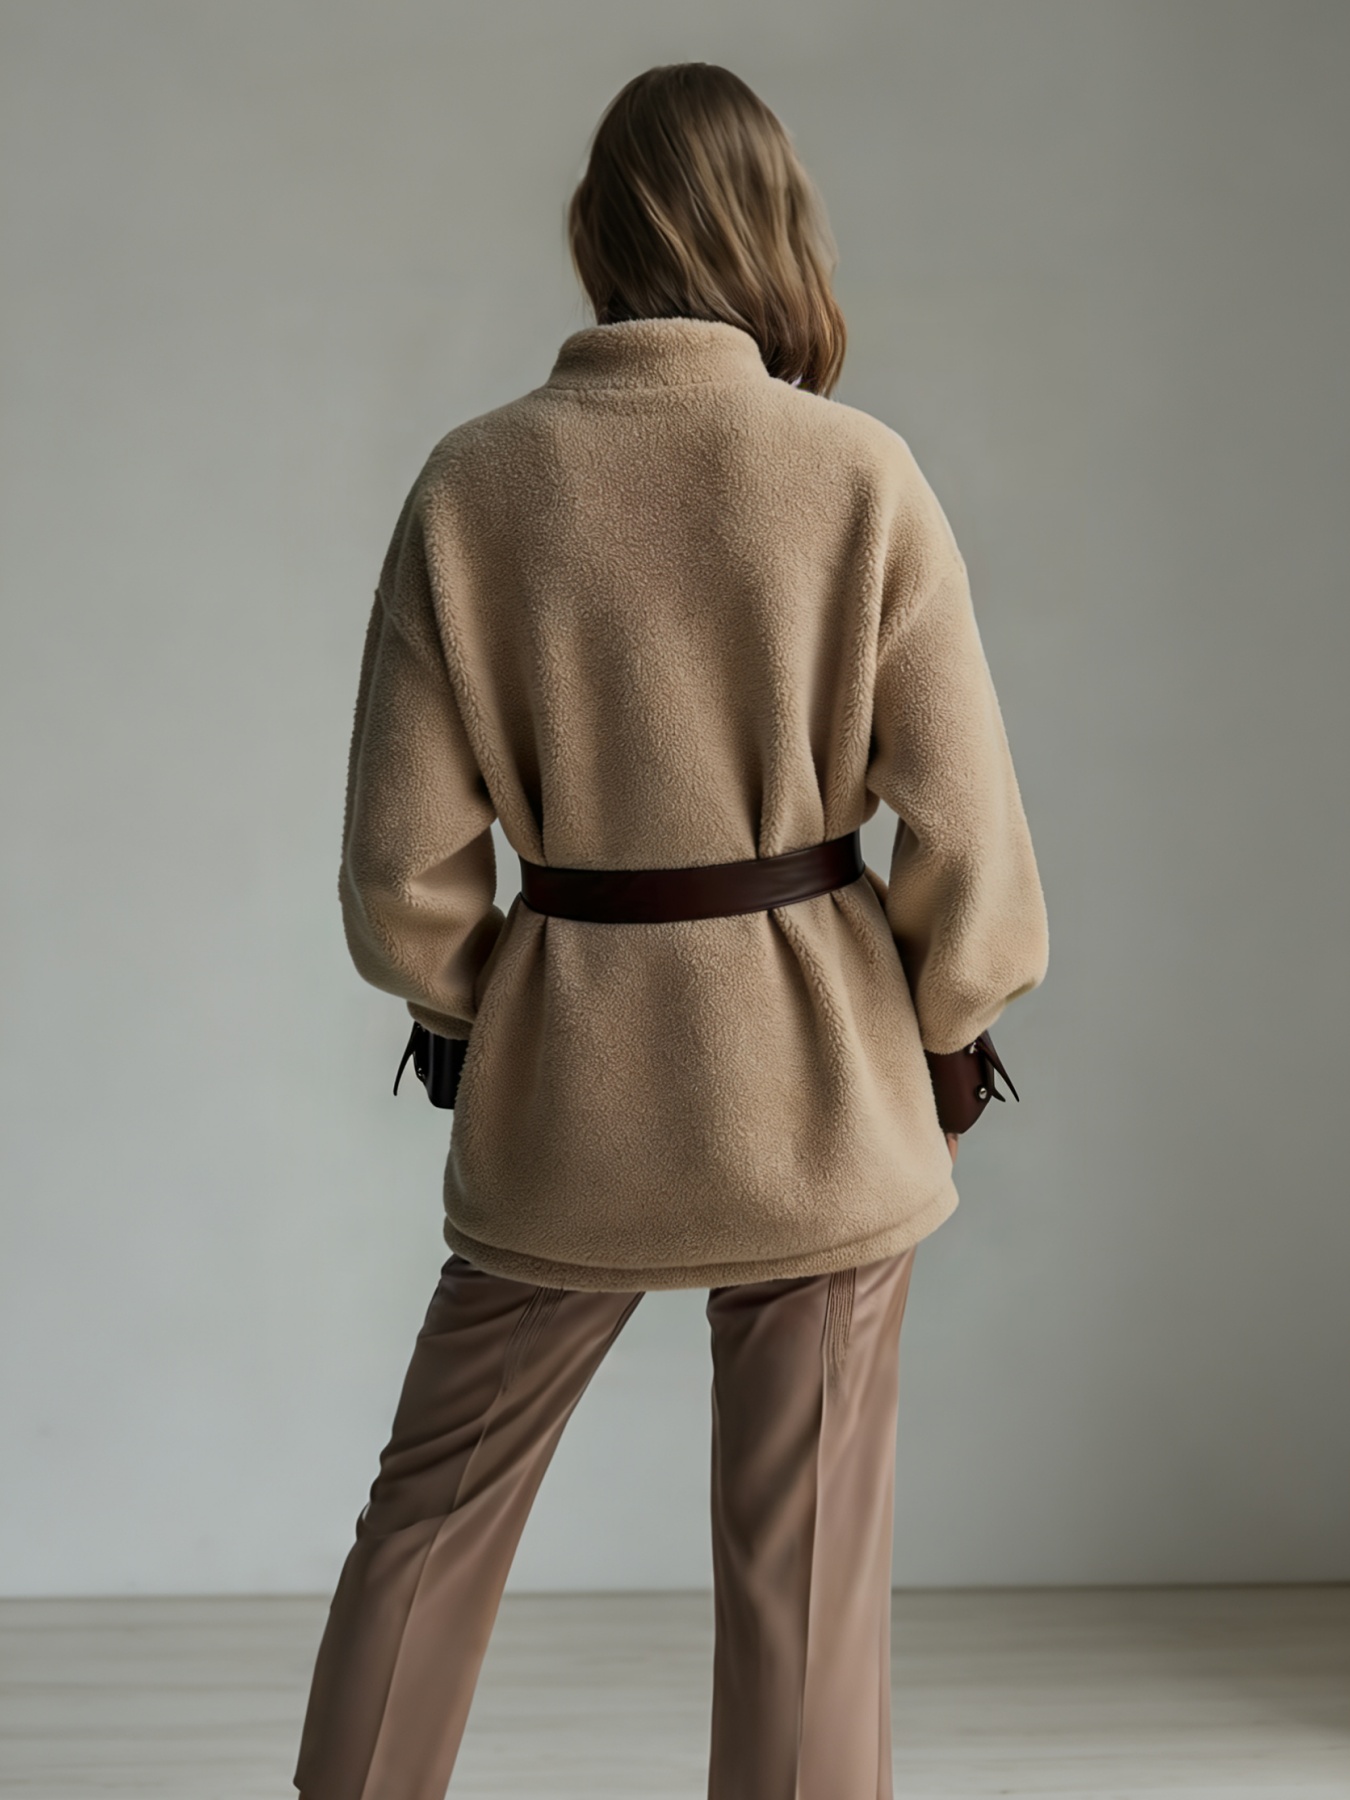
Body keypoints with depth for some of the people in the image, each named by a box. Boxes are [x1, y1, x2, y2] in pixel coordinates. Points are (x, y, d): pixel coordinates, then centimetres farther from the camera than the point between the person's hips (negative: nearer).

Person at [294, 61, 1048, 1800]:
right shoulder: (862, 476, -11)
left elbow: (401, 860, -4)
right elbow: (967, 835, -9)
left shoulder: (472, 483, -7)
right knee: (803, 1564, 13)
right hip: (819, 1088, -1)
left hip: (564, 1085, 2)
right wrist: (924, 1039, 9)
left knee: (436, 1503, 21)